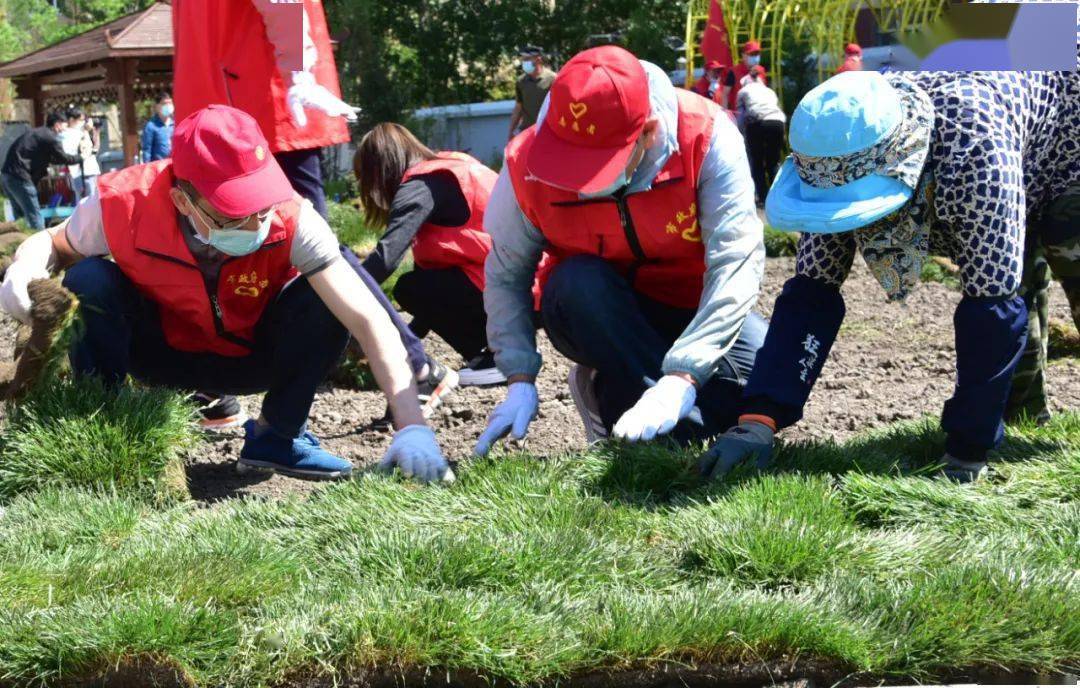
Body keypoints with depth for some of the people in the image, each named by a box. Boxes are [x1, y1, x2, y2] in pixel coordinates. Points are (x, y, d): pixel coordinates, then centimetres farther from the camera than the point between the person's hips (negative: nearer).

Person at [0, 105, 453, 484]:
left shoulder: (291, 221, -32)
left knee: (326, 301, -28)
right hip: (161, 350, 0)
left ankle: (275, 438, -6)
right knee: (89, 282, -29)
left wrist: (411, 425, -47)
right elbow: (54, 245, -7)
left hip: (254, 358, 0)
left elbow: (368, 320, -37)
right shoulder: (122, 205, -30)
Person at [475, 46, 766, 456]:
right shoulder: (527, 164, -20)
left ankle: (611, 392, -3)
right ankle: (682, 436, -28)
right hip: (594, 315, 0)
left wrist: (679, 379, -41)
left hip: (694, 310, 0)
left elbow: (735, 265, -31)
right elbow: (505, 277, -9)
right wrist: (520, 381, -21)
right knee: (577, 281, -36)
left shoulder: (706, 136, -27)